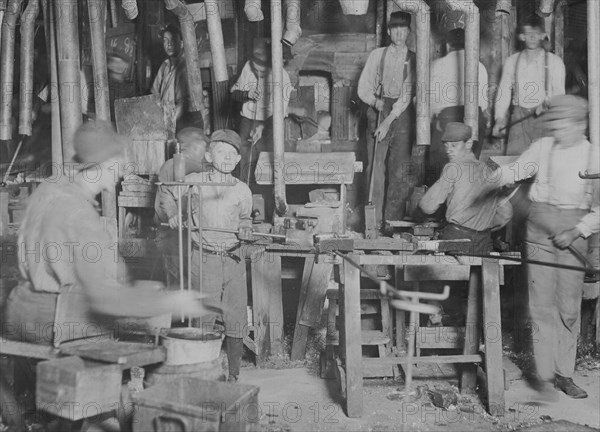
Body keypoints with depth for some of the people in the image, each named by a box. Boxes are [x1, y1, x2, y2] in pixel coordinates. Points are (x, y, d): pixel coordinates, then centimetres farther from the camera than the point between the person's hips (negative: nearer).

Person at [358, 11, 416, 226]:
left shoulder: (413, 59, 2)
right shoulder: (377, 55, 7)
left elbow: (408, 93, -6)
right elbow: (363, 88, 6)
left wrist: (389, 120, -15)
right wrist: (376, 102, -14)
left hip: (402, 114, 0)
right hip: (377, 111, 1)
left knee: (400, 171, -3)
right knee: (375, 167, -2)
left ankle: (394, 221, 4)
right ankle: (374, 219, 4)